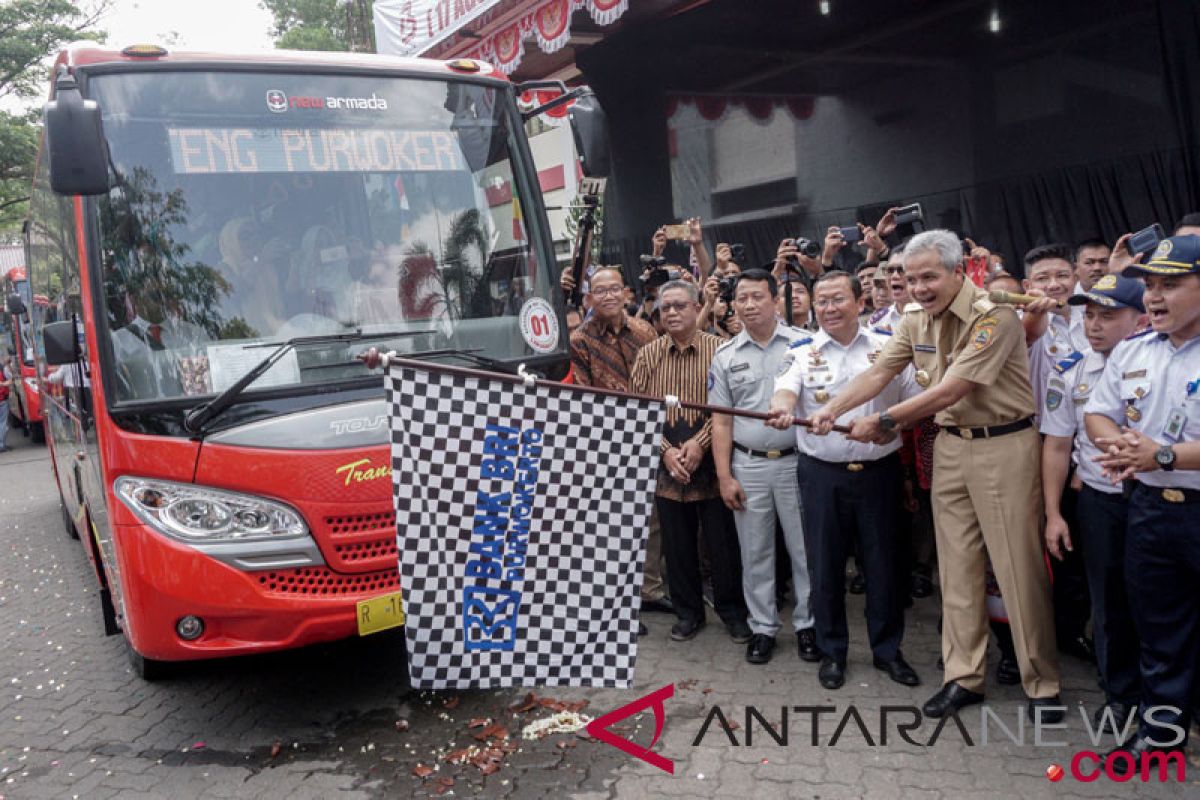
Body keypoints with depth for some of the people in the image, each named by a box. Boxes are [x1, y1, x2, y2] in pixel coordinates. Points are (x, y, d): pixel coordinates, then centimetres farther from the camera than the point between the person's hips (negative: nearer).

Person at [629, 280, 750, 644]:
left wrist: (700, 443, -17)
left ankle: (732, 610, 25)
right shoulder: (648, 355, 5)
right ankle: (688, 611, 28)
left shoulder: (719, 350, -3)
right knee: (677, 544, 12)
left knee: (723, 542, 6)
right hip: (667, 468, 3)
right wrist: (665, 450, -10)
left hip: (712, 464, -2)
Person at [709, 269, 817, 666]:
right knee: (755, 553, 10)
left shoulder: (803, 344, -2)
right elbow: (721, 422, 5)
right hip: (748, 466, 2)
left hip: (796, 462, -2)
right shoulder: (725, 356, 5)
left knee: (804, 548, 7)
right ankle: (763, 626, 23)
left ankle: (807, 623, 22)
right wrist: (724, 476, -1)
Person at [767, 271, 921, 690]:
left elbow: (916, 399, 8)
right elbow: (786, 388, -17)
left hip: (879, 470, 1)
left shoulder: (888, 346, 5)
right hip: (822, 474, 0)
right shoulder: (802, 351, 2)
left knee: (883, 562, 8)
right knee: (825, 564, 7)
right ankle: (832, 651, 23)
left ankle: (887, 649, 26)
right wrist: (782, 407, -39)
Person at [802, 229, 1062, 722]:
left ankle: (1042, 685, 16)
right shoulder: (916, 320, 5)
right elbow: (878, 373, 1)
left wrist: (883, 422, -19)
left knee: (1020, 570, 0)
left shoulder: (992, 317, -19)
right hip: (950, 444, 7)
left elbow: (949, 392, -23)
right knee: (957, 569, 10)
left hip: (1003, 445, -6)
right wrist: (831, 410, -13)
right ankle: (964, 677, 21)